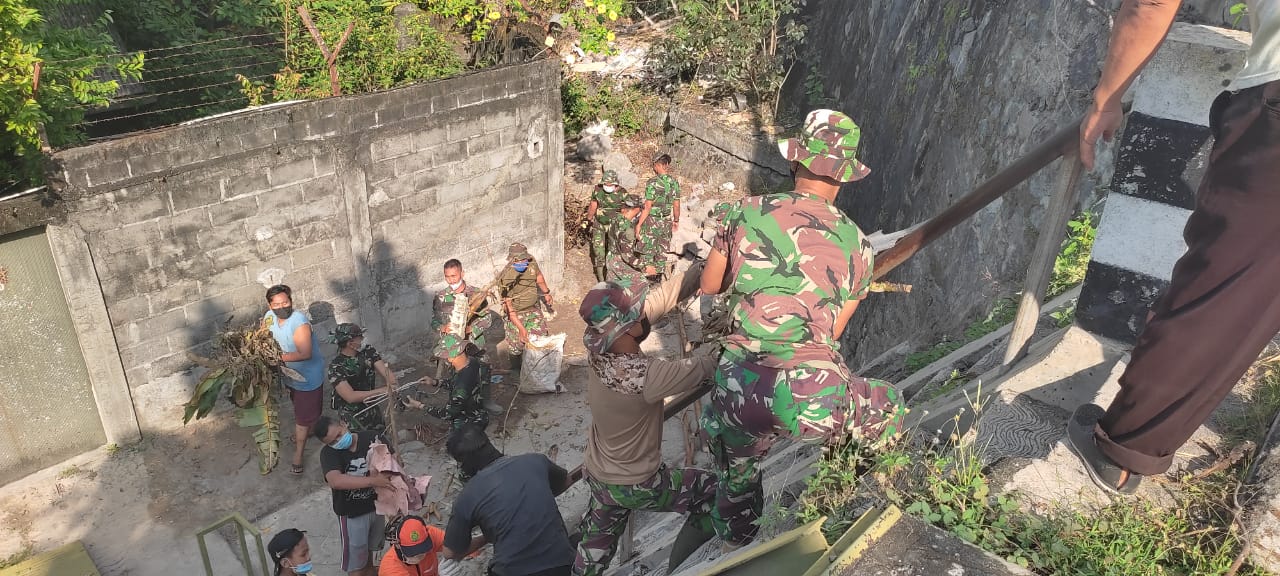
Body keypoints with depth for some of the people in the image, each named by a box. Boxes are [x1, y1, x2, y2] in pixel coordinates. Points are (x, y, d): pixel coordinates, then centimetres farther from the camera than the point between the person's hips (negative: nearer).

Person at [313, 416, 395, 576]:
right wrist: (372, 480, -45)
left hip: (377, 504, 4)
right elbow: (336, 481, -42)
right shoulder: (328, 453, -24)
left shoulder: (372, 438, -15)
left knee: (370, 546, 30)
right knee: (356, 557, 13)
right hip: (352, 513, -4)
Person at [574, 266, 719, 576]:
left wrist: (701, 270, -18)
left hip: (598, 475, 6)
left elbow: (659, 299, -14)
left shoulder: (599, 347, -18)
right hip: (638, 485, -6)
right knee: (714, 493, 16)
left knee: (597, 545, 27)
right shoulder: (645, 375, -37)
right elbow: (705, 366, -26)